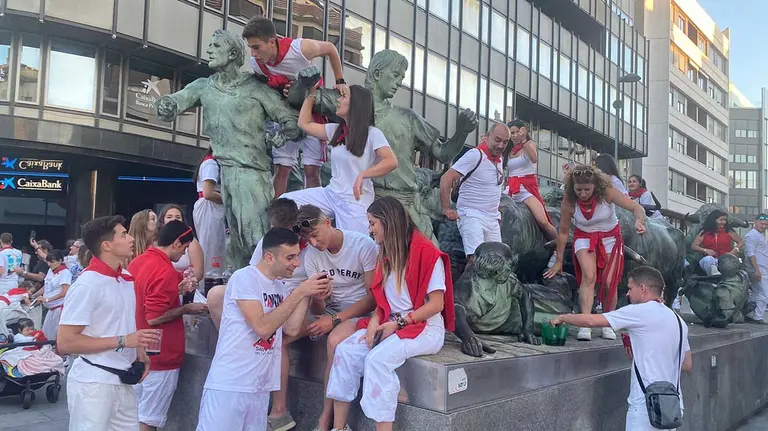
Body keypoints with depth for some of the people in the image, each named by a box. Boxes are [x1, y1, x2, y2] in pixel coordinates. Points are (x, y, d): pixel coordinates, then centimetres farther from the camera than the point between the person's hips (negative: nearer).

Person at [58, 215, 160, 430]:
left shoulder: (127, 278, 9)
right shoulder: (87, 284, -16)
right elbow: (65, 343, -18)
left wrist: (140, 353, 5)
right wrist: (123, 341, -21)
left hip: (124, 380, 8)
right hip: (93, 383, -7)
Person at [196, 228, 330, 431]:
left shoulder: (279, 286, 11)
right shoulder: (244, 277, -11)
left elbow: (292, 329, 4)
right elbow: (262, 327, -20)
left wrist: (308, 294, -4)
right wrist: (300, 292, -18)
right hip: (229, 384, -7)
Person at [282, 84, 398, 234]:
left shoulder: (372, 133, -9)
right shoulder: (335, 130, 10)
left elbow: (391, 161, -21)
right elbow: (304, 123, 20)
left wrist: (363, 175, -33)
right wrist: (311, 94, 19)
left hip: (355, 201, -6)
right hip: (331, 194, 6)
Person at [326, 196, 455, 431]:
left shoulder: (426, 252, -13)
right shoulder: (387, 255, 13)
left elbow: (436, 304, -15)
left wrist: (399, 323, -18)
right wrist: (375, 320, -5)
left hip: (426, 328, -7)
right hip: (391, 324, 7)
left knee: (377, 358, -31)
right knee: (346, 350, -15)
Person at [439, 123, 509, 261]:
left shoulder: (499, 159, 13)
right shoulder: (475, 155, -12)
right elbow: (446, 179, -17)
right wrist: (446, 209, -16)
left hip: (493, 219, 8)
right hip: (472, 217, -8)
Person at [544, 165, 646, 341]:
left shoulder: (607, 193, -23)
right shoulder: (569, 201, -19)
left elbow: (637, 208, -25)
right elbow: (563, 232, -8)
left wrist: (639, 220, -49)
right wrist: (558, 261, -2)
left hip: (610, 237, 1)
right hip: (585, 238, 0)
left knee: (609, 283, -6)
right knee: (588, 276, -23)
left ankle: (608, 325, 13)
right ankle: (585, 325, -27)